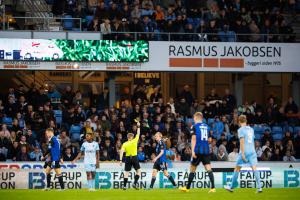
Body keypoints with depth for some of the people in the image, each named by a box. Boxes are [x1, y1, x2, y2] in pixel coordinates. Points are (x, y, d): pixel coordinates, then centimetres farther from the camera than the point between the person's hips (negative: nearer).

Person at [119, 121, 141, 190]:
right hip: (134, 157, -2)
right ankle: (135, 183, -6)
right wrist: (138, 126, 17)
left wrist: (121, 160, -9)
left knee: (126, 172, 6)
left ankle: (124, 185, 3)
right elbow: (138, 134, 7)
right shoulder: (134, 141, -3)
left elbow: (121, 152, -9)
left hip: (128, 158, 2)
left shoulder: (124, 144, 1)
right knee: (138, 171, 8)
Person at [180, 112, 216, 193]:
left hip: (198, 150, -3)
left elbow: (194, 139, -11)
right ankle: (213, 187, -19)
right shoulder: (206, 126, 12)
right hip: (206, 151, 4)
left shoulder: (194, 126, -2)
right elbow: (209, 139, 16)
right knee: (208, 168, -4)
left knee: (192, 169, 9)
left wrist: (193, 151, -14)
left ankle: (187, 187, 19)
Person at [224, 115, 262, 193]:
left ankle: (231, 187, 15)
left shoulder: (241, 130, -4)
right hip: (252, 151, 5)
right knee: (254, 168, -2)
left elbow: (242, 142, -12)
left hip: (244, 151, -5)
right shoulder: (251, 129, 14)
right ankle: (259, 187, -15)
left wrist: (242, 154, -15)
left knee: (237, 169, 7)